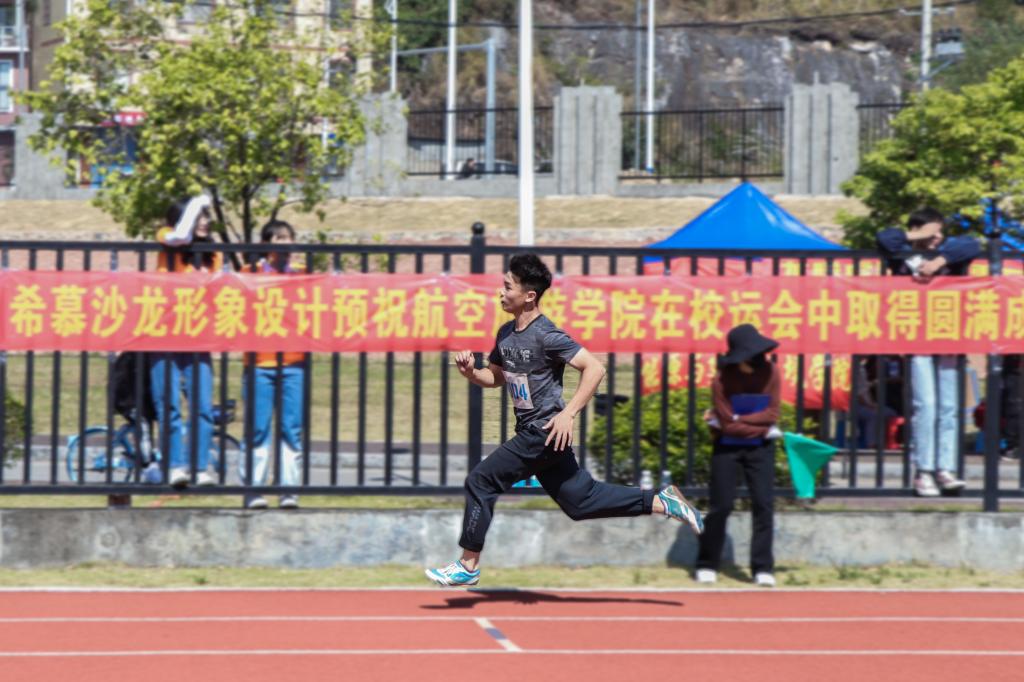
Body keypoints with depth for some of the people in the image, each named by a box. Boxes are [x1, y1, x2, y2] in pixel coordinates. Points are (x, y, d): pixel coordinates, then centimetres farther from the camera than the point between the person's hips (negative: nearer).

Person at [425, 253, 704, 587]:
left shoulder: (546, 336, -18)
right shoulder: (506, 333, 8)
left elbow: (594, 369, -21)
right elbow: (495, 377, 22)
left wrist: (568, 414, -25)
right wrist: (471, 373, 0)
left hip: (545, 432, -9)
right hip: (530, 433, 9)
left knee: (480, 481, -10)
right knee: (580, 501, 15)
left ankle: (468, 566, 0)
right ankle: (663, 502, 23)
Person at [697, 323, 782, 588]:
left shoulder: (770, 372, -8)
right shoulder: (722, 380, -16)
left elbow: (772, 414, -9)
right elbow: (728, 425, -18)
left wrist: (738, 419, -16)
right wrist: (763, 429, -14)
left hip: (760, 447, 2)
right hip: (727, 447, -2)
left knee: (764, 504, -6)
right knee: (720, 506, -1)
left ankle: (763, 568, 0)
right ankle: (706, 566, 13)